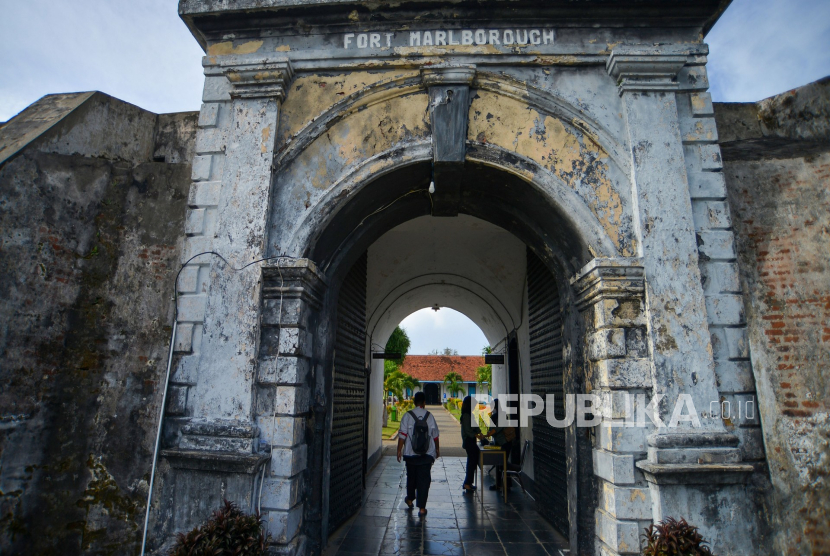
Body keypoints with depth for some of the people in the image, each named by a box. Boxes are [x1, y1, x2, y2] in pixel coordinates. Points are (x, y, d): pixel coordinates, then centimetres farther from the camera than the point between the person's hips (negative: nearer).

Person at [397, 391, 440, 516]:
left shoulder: (408, 416, -7)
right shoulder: (429, 416, -2)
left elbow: (402, 435, -9)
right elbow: (435, 435, 6)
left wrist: (399, 450, 0)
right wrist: (437, 449, 20)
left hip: (411, 454, 0)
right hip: (427, 454, 0)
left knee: (411, 477, 19)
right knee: (424, 479, 4)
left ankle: (410, 499, 38)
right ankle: (422, 508, 1)